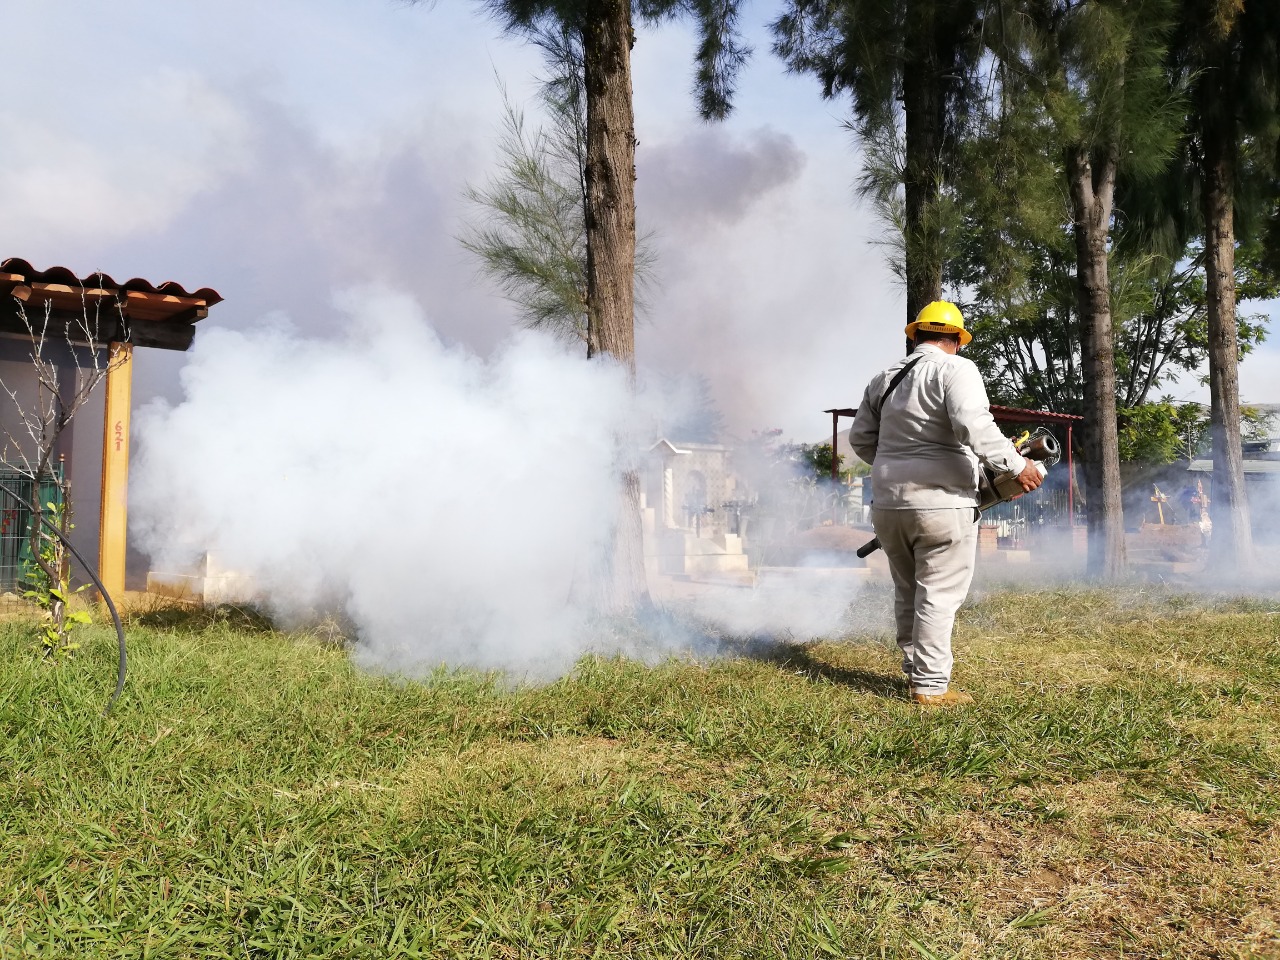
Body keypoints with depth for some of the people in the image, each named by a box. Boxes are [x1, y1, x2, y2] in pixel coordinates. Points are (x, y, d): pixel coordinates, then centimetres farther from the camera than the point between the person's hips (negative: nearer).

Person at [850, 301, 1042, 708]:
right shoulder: (955, 369, -7)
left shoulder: (884, 378, 13)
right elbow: (974, 427, -21)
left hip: (889, 504, 6)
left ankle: (916, 672, 24)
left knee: (907, 593, 16)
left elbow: (861, 438, 16)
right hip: (941, 505, -6)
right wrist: (1017, 466, -14)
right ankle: (931, 687, 3)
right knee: (939, 596, 0)